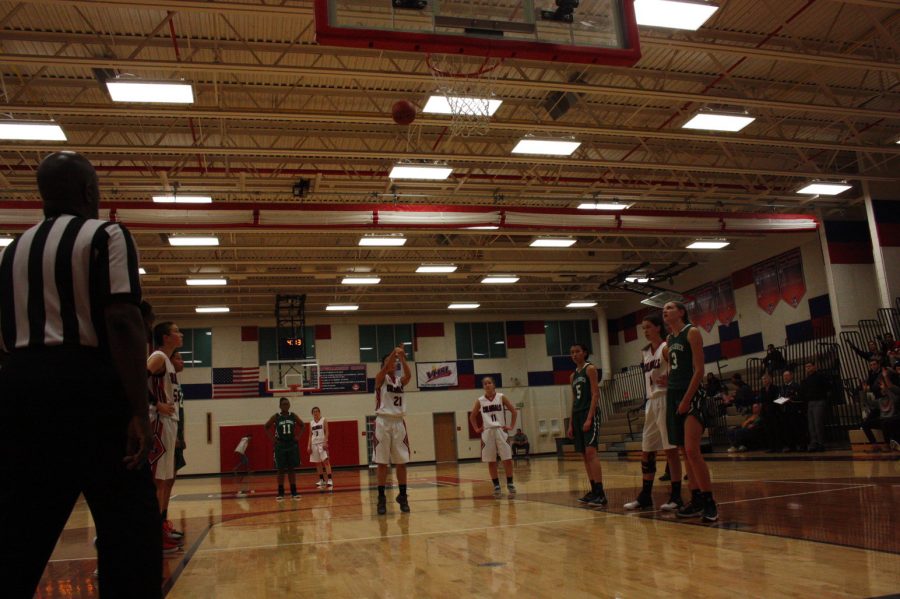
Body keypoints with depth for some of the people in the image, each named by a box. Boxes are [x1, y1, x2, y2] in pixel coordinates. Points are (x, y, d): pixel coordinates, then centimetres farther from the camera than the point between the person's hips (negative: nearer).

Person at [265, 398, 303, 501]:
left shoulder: (293, 416, 1)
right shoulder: (276, 417, -4)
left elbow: (302, 425, 14)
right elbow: (266, 427, 5)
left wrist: (297, 436, 3)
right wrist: (273, 438, -4)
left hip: (292, 444, 2)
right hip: (280, 446, -2)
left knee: (291, 469, 6)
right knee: (281, 470, 3)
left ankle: (294, 492, 10)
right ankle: (280, 493, 10)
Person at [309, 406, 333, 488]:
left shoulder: (323, 421, 1)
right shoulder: (311, 423, 12)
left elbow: (326, 432, -5)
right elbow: (310, 435, 13)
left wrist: (325, 442, -16)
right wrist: (309, 446, 4)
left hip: (322, 443, -5)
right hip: (314, 444, 5)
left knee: (326, 461, -13)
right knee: (317, 463, 7)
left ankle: (330, 480, -18)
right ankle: (322, 480, 16)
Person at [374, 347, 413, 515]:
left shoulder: (400, 381, 10)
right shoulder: (380, 379, 1)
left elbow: (409, 375, -12)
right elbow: (384, 369, -22)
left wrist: (402, 357, -25)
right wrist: (393, 354, -35)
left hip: (399, 423, 4)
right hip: (383, 422, -4)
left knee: (401, 462, 5)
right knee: (382, 463, -2)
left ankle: (403, 496, 15)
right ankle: (381, 498, 4)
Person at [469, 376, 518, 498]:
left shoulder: (501, 397, 0)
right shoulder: (480, 401, 4)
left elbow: (513, 411, 6)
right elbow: (472, 416, 16)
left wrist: (511, 426, 0)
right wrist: (476, 429, 6)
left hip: (501, 431, -1)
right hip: (487, 433, 1)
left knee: (507, 459, -4)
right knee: (491, 462, 3)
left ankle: (510, 485, 6)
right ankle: (496, 486, 12)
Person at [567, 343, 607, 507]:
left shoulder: (590, 369, -3)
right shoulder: (573, 376, 18)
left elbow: (595, 394, -11)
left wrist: (589, 418, -20)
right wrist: (571, 424, 15)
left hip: (590, 413, -8)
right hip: (577, 415, 8)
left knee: (591, 452, -18)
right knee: (584, 455, 7)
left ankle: (601, 493, -20)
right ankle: (594, 491, 13)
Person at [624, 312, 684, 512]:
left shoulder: (666, 347, -7)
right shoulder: (644, 352, 15)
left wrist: (668, 380, -29)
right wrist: (648, 400, 14)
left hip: (666, 400, -8)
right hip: (651, 402, 8)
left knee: (670, 449, -5)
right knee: (646, 451, 9)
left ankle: (676, 497, 2)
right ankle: (645, 497, 17)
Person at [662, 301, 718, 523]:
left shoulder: (692, 332, -5)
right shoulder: (668, 340, 17)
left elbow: (699, 370, -12)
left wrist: (687, 399, -18)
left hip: (690, 395, -8)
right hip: (673, 395, 8)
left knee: (692, 451, -15)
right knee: (685, 452, 8)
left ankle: (709, 502, -9)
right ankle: (696, 500, 13)